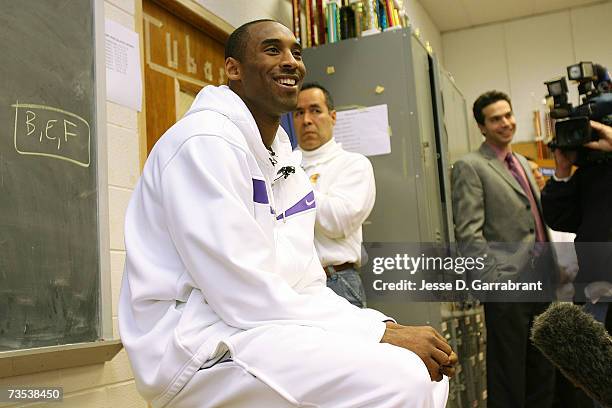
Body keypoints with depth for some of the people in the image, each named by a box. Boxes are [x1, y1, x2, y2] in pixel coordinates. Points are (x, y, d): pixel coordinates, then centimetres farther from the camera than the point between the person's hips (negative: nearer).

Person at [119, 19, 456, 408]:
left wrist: (386, 327, -5)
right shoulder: (205, 141, -13)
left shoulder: (288, 163, 15)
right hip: (202, 349, -9)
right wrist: (379, 332, -18)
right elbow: (245, 296, -21)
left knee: (431, 373, 7)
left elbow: (308, 288, 11)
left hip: (267, 329, 9)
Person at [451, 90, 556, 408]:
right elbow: (469, 233, -13)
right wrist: (496, 281, -17)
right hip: (507, 286, -7)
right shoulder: (470, 167, -7)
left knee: (543, 370, 15)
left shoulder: (522, 162, 17)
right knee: (509, 375, 2)